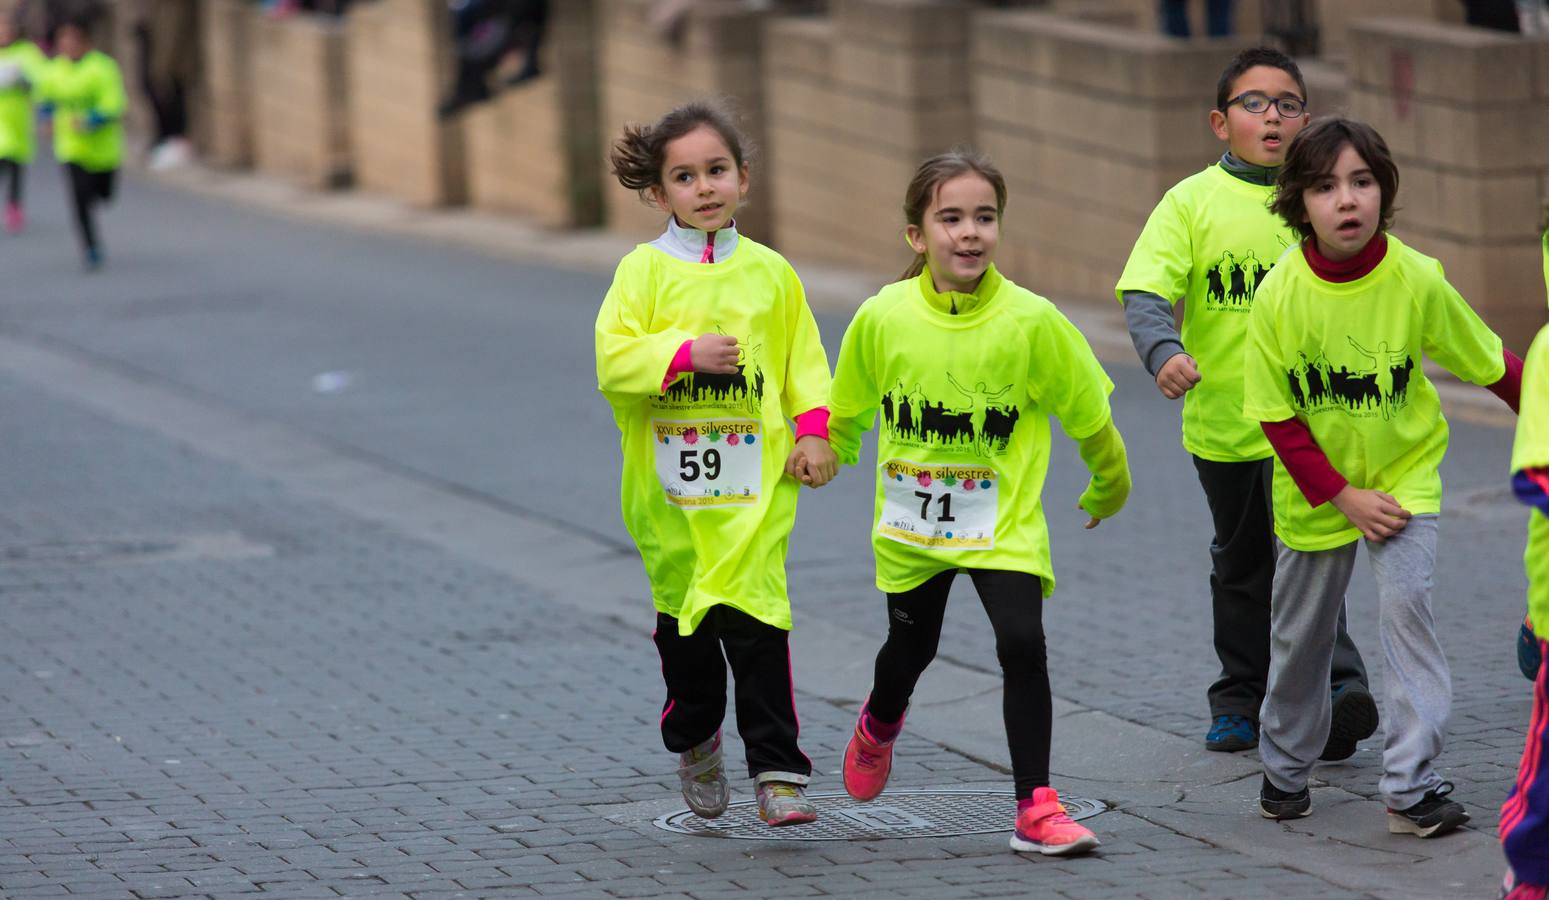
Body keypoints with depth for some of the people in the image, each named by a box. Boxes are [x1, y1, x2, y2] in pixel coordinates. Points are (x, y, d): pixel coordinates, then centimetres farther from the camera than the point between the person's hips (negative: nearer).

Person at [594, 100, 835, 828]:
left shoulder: (769, 273, 6)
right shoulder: (644, 271, -1)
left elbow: (804, 360, 12)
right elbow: (613, 359, -11)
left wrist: (815, 431, -1)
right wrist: (688, 354, -21)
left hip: (754, 481, 0)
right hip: (670, 488, 0)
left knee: (756, 624, -9)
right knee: (684, 623, 10)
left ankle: (778, 774, -9)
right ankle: (695, 742, 34)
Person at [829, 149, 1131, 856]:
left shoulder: (1031, 321, -17)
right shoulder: (882, 318, -13)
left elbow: (1087, 413, -2)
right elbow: (847, 410, 7)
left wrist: (1108, 488, 11)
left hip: (1003, 522, -2)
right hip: (910, 524, 2)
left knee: (1022, 645, -18)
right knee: (910, 649, 20)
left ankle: (1035, 808, -9)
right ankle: (879, 725, 56)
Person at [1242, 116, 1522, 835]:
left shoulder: (1417, 280, -19)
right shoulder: (1280, 296, -19)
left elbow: (1488, 363, -4)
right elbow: (1276, 415, -11)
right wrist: (1344, 498, -15)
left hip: (1404, 473, -1)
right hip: (1316, 487, 1)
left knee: (1405, 602, -20)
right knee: (1301, 633, 14)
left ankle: (1411, 787, -16)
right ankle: (1285, 770, 38)